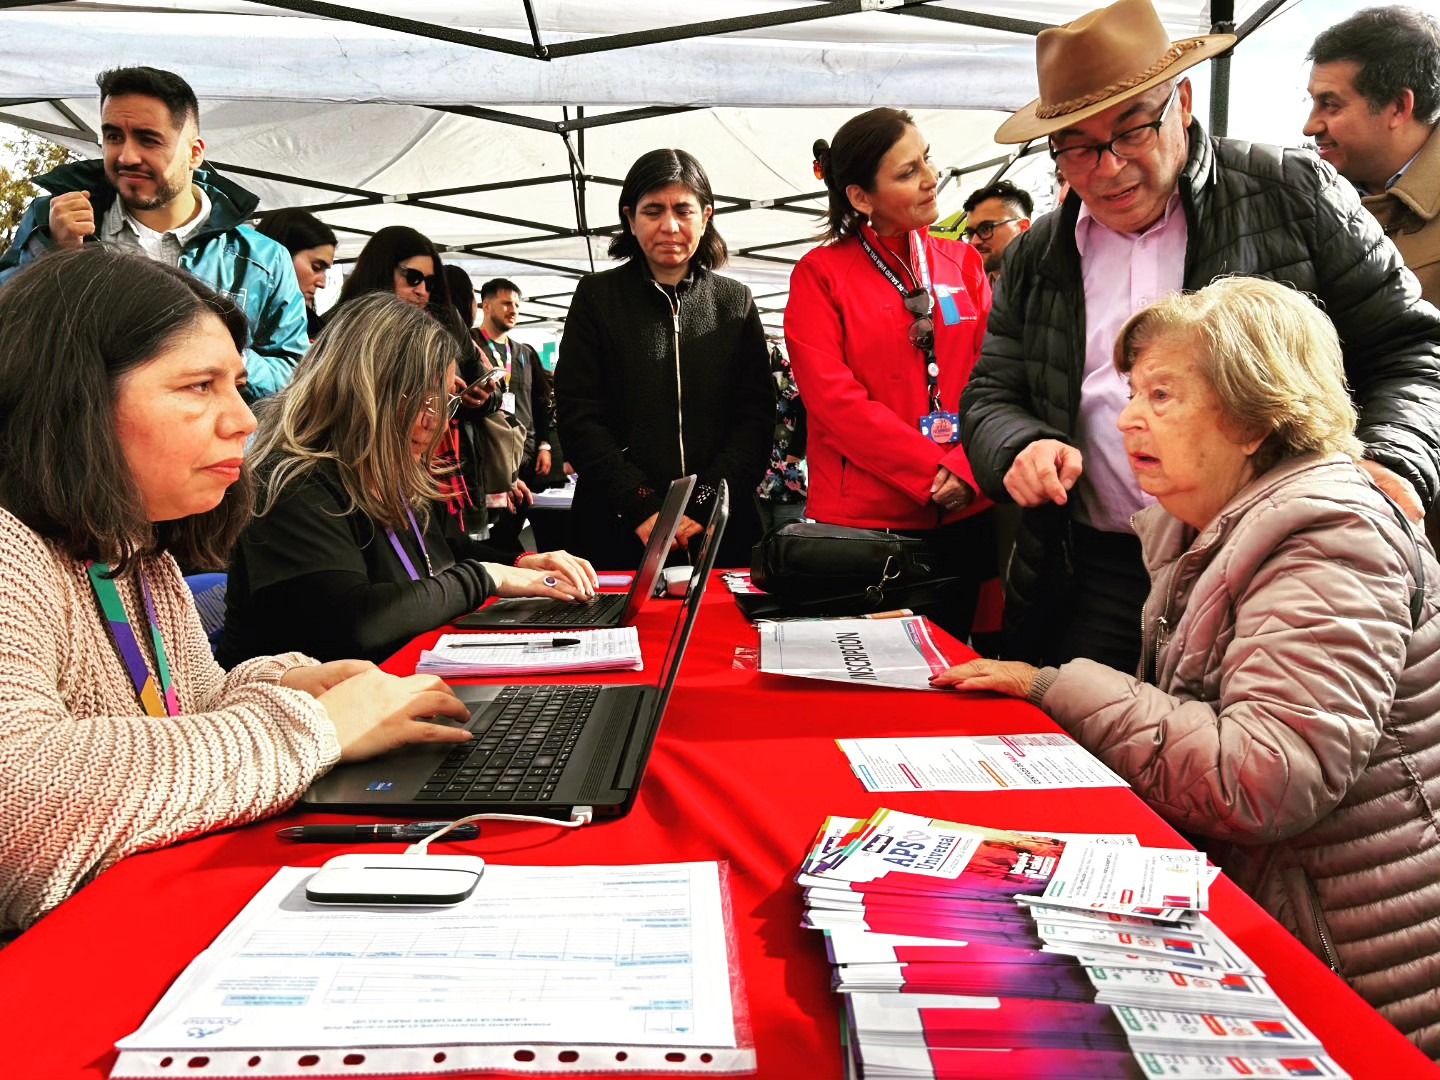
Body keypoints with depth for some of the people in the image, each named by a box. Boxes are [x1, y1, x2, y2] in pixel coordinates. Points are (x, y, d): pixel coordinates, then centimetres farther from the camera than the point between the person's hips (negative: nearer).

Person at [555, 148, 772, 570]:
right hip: (618, 531, -1)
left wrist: (703, 504, -12)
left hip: (721, 530, 1)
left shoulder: (736, 302, 8)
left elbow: (757, 416, 1)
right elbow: (578, 416, -3)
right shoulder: (597, 297, 3)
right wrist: (643, 507, -14)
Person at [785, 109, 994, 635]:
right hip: (860, 518, -3)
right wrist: (933, 471, -15)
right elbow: (833, 397, -11)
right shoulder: (820, 274, -1)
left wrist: (967, 469, -13)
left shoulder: (963, 263, 10)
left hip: (963, 514, 4)